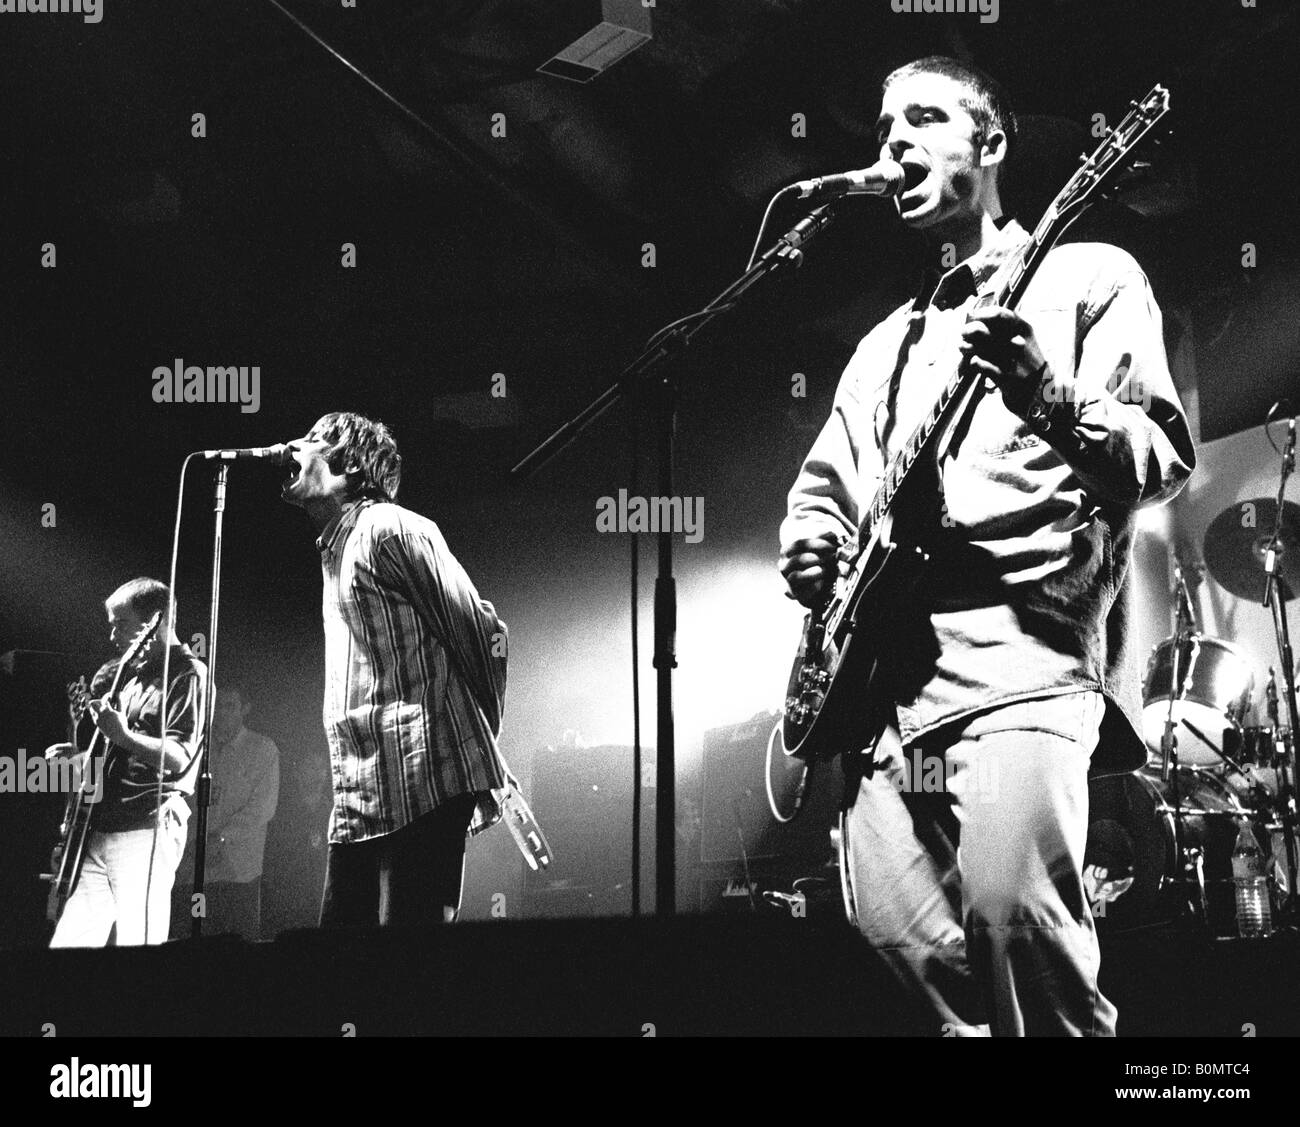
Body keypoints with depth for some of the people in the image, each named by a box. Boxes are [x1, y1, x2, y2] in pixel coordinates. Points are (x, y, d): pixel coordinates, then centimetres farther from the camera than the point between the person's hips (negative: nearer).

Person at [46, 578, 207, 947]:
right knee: (67, 942, 6)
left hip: (146, 832, -9)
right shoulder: (135, 675, 21)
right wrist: (79, 756, 15)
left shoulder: (187, 674, -6)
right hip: (101, 833, 9)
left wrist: (122, 736, -24)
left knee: (136, 941, -9)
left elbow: (179, 757, -17)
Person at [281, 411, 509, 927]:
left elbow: (482, 633, -10)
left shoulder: (389, 528, -7)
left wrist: (480, 750, -3)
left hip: (418, 786, -9)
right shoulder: (335, 548, 22)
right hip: (360, 802, 9)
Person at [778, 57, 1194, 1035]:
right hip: (880, 674, 7)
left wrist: (1053, 405, -23)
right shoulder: (887, 343, 28)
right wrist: (812, 547, 8)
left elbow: (1165, 461, -2)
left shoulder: (1086, 278, 9)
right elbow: (824, 483, 32)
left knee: (1012, 908, -26)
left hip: (1021, 654, -6)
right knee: (902, 928, -3)